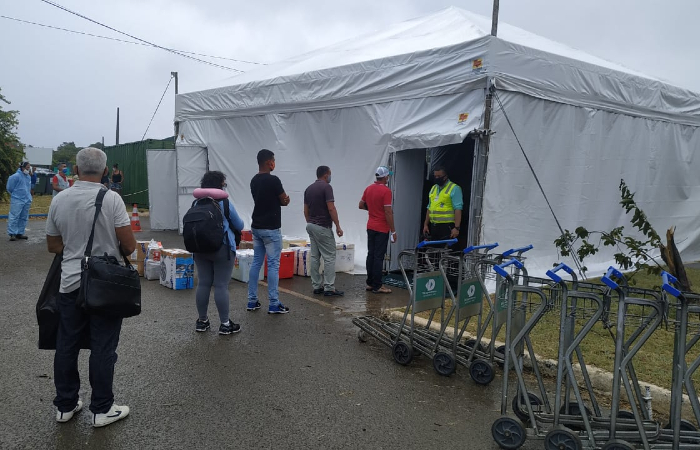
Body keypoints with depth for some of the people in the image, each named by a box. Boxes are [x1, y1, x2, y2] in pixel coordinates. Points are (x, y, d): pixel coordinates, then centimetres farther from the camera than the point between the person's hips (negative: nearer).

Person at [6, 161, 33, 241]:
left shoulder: (29, 177, 11)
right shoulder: (15, 176, -11)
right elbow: (9, 187, -6)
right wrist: (15, 194, 4)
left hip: (27, 200, 7)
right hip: (17, 200, -7)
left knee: (24, 218, 10)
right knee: (14, 217, -8)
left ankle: (20, 233, 18)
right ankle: (12, 234, -5)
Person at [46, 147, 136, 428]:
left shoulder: (59, 200, 1)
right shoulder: (111, 199, -13)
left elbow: (53, 246, 9)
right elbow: (129, 245, -14)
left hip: (70, 284, 4)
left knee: (66, 346, 15)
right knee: (103, 349, 5)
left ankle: (65, 405, 28)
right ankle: (101, 409, 15)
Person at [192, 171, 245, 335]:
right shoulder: (225, 203, -8)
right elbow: (239, 226, 2)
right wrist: (228, 224, 23)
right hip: (222, 249, -5)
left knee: (203, 284, 10)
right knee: (221, 285, -3)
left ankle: (202, 321, 19)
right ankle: (225, 324, 3)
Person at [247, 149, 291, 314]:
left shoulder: (254, 181, 11)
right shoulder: (273, 180, -17)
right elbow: (284, 201, -6)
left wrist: (280, 199, 8)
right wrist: (282, 198, 15)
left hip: (256, 227, 9)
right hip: (271, 229, -9)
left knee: (256, 262, 12)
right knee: (273, 265, -4)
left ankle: (252, 301, 16)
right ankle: (274, 304, 0)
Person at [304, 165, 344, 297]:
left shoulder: (309, 188, 11)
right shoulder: (326, 187, -13)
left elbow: (305, 210, 13)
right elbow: (331, 208, -20)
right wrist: (338, 226, -14)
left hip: (311, 226, 9)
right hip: (323, 227, -8)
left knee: (315, 257, 10)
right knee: (329, 257, -4)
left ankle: (317, 286, 13)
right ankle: (329, 288, -4)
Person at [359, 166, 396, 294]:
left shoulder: (368, 188, 6)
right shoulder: (386, 191, -16)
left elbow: (361, 205, 15)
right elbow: (388, 213, -18)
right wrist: (393, 231, -13)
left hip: (370, 227, 7)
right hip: (382, 229, -7)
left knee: (371, 255, 11)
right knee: (379, 257, -4)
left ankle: (370, 283, 17)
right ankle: (377, 286, 0)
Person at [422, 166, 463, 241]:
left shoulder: (454, 189, -5)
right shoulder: (433, 188, 18)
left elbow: (458, 209, -12)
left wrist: (456, 228, -19)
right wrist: (425, 224, 16)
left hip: (447, 226, -7)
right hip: (433, 226, 7)